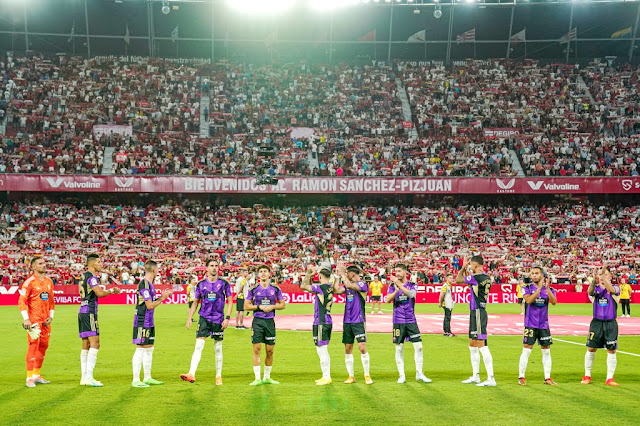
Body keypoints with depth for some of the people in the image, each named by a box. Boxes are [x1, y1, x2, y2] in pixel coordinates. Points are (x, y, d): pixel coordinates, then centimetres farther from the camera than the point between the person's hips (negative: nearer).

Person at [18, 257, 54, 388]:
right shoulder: (29, 282, -8)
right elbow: (21, 301, -12)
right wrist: (26, 319, -19)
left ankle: (36, 375, 21)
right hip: (34, 319, -7)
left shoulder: (49, 281, 13)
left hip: (45, 320, 7)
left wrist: (51, 316, 9)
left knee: (43, 346, 10)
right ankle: (29, 378, -6)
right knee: (33, 345, -10)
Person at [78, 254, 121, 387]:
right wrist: (112, 290, -5)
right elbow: (100, 293, -22)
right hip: (89, 312, -10)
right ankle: (89, 377, -17)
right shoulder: (91, 277, -11)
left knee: (86, 346, 10)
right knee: (95, 344, -12)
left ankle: (84, 377, 11)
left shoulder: (84, 276, 17)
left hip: (83, 311, 10)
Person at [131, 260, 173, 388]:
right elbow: (150, 305, -19)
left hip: (149, 322, 10)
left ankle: (147, 378, 23)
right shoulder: (144, 284, -18)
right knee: (140, 349, -6)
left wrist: (163, 296, 14)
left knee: (149, 349, 14)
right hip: (142, 322, -10)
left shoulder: (149, 284, 13)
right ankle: (135, 380, -2)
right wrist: (162, 298, -8)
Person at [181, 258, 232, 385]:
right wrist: (189, 319, 6)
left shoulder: (224, 284, 1)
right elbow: (195, 302, 13)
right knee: (198, 346, -11)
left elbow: (230, 301, 4)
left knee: (218, 349, 7)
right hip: (204, 318, 0)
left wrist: (227, 318, -6)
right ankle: (191, 374, -18)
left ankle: (218, 377, 16)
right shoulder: (201, 284, 5)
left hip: (218, 320, 0)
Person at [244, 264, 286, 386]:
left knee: (270, 350, 5)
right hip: (257, 321, -2)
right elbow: (246, 306, 4)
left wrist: (272, 306, -8)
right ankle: (257, 378, -3)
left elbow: (282, 305, 10)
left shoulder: (275, 288, 6)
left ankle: (267, 377, 18)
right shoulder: (253, 289, 2)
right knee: (257, 348, -7)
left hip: (270, 321, 2)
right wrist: (259, 306, -10)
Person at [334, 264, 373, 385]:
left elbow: (349, 285, -23)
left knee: (362, 347, -11)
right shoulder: (347, 285, 13)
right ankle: (351, 376, 14)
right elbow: (336, 290, -1)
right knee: (348, 348, 6)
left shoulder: (362, 284, -7)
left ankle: (367, 375, -1)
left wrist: (342, 273, -13)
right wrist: (338, 276, 0)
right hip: (347, 321, 7)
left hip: (359, 321, -7)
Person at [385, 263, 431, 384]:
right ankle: (401, 375, 9)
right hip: (398, 321, 0)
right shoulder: (392, 286, 6)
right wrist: (396, 290, -25)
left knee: (418, 346, -4)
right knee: (399, 348, 2)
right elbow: (388, 300, -9)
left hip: (411, 320, 0)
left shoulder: (412, 285, 3)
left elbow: (411, 294, -19)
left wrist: (399, 284, -27)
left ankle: (419, 373, 8)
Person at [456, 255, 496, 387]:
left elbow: (458, 279, -4)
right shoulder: (486, 278, 12)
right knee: (472, 345, 17)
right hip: (475, 313, 10)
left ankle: (491, 379, -11)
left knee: (482, 345, -11)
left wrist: (464, 267, 11)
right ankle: (475, 376, 25)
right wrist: (466, 269, 20)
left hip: (478, 312, -10)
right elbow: (471, 284, 26)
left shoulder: (476, 277, -16)